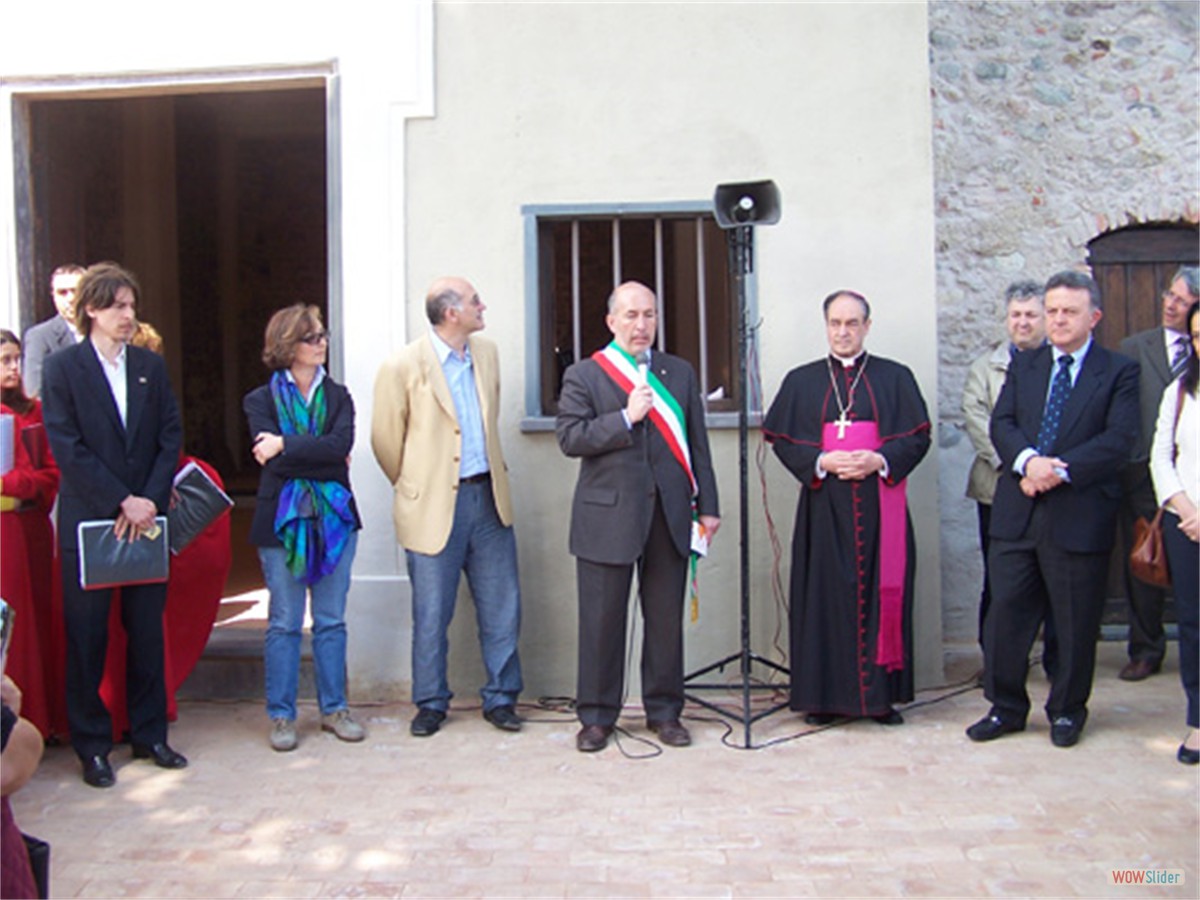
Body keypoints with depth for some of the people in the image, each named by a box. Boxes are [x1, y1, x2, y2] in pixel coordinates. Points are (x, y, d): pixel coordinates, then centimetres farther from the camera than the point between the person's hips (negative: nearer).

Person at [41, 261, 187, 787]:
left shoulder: (151, 367, 10)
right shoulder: (62, 367, -1)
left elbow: (170, 438, 5)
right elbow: (67, 448, -9)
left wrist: (150, 500, -8)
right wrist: (123, 501, -14)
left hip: (146, 519, 3)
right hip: (87, 523, -3)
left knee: (147, 632, 9)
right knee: (87, 637, 4)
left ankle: (150, 734, 21)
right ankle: (92, 745, 17)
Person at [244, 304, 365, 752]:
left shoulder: (338, 396, 8)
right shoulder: (261, 400, 2)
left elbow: (342, 444, -11)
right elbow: (274, 461, -13)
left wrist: (286, 445, -15)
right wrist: (323, 460, -13)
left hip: (334, 517, 2)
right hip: (282, 521, -2)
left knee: (331, 621, 9)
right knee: (284, 624, 5)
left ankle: (334, 708, 20)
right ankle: (282, 716, 16)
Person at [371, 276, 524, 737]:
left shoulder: (487, 353, 7)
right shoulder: (403, 367, -11)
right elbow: (386, 440, -1)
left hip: (488, 497, 5)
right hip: (436, 505, -5)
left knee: (502, 608, 8)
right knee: (431, 614, 6)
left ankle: (501, 698, 23)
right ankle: (430, 703, 23)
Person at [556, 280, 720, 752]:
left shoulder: (681, 373, 13)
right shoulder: (583, 375, 3)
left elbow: (697, 444, 12)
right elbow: (569, 438, -8)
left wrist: (707, 506, 8)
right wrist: (626, 417, -16)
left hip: (669, 515, 3)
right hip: (607, 517, -3)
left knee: (666, 619, 8)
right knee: (602, 621, 4)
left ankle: (664, 710, 23)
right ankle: (597, 716, 17)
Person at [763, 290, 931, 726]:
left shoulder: (895, 378, 9)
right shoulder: (801, 381, 10)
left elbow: (917, 437, 3)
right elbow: (782, 440, 4)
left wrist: (879, 460, -14)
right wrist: (823, 461, -12)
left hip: (880, 507, 0)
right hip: (824, 506, 0)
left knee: (881, 593, 1)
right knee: (824, 596, 0)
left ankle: (880, 694, 10)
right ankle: (825, 696, 8)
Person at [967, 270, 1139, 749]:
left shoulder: (1119, 371, 2)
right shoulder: (1023, 366, 14)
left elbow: (1119, 440, -9)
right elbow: (1001, 423, 3)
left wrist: (1059, 471, -19)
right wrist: (1027, 461, -17)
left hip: (1080, 516, -3)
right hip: (1017, 512, 3)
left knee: (1076, 622, 8)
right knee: (1006, 613, 6)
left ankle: (1067, 711, 26)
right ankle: (1006, 707, 21)